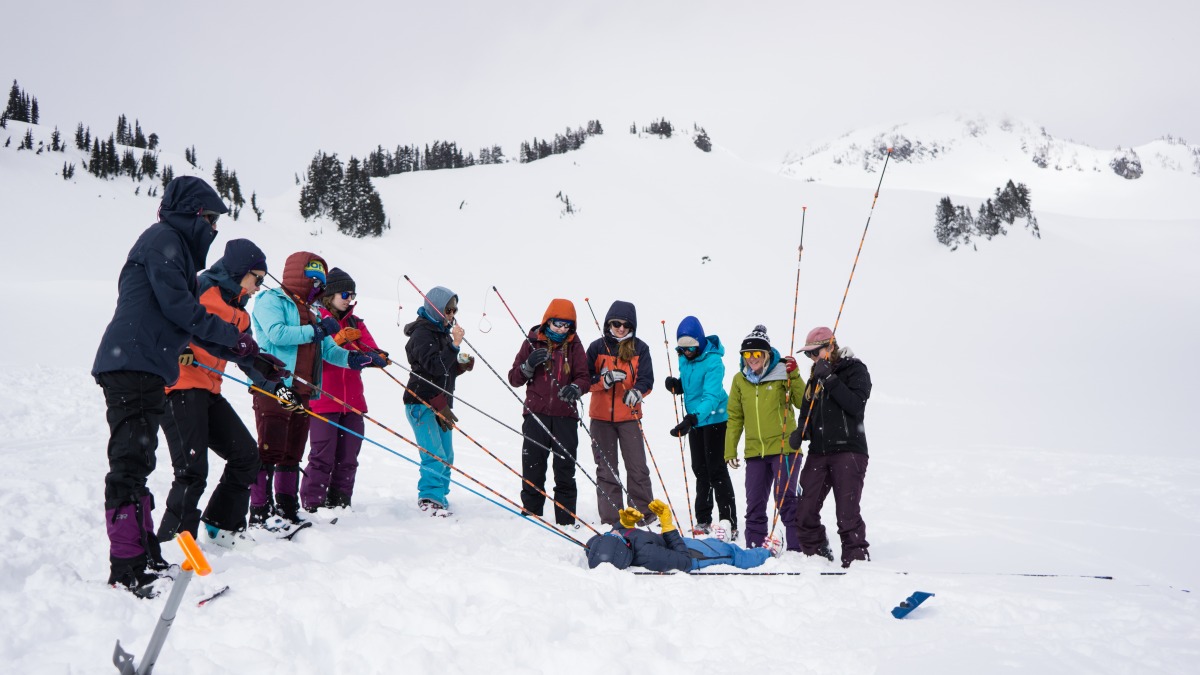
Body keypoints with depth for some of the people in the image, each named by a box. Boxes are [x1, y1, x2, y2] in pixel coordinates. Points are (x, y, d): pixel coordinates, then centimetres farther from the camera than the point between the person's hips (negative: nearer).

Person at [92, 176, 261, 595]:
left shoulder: (175, 247, 26)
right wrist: (234, 336, -4)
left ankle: (143, 556, 17)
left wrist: (245, 356, 24)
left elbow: (191, 325, 27)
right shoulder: (163, 239, -4)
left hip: (144, 371, 10)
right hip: (133, 367, -10)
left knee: (135, 465, 11)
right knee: (130, 464, -13)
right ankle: (127, 568, -14)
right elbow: (177, 306, -14)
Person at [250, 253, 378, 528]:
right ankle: (260, 511, -6)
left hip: (301, 392, 8)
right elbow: (276, 333, -18)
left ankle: (287, 509, 15)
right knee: (269, 451, -9)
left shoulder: (310, 313, 26)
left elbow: (328, 349, 19)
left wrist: (353, 358, 0)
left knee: (292, 454, 10)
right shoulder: (271, 300, 1)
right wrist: (316, 330, -15)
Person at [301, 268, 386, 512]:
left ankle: (340, 503, 17)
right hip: (324, 399, -6)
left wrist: (376, 357, -20)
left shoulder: (355, 323, 18)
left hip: (352, 400, 6)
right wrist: (338, 339, -27)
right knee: (322, 456, -6)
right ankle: (311, 505, 1)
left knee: (348, 457, 8)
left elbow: (371, 350, 4)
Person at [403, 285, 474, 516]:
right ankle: (430, 497, -8)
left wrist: (463, 364, 2)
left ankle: (439, 497, 20)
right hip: (421, 403, -9)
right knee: (435, 455, -14)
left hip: (441, 403, 9)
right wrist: (455, 346, -31)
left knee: (446, 457, 11)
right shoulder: (422, 333, -12)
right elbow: (434, 367, -25)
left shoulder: (443, 333, 16)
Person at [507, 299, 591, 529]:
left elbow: (584, 378, 4)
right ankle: (530, 514, 13)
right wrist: (529, 366, -14)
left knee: (565, 471, 3)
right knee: (532, 469, 1)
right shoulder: (532, 343, 6)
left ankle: (566, 518, 11)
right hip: (536, 415, 0)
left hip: (565, 416, 0)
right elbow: (514, 378, 6)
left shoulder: (574, 346, 8)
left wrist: (576, 388, -18)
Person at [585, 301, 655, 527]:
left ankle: (644, 513, 7)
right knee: (606, 469, 7)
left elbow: (647, 379, -6)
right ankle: (610, 518, 13)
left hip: (629, 415, -1)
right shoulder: (597, 347, 3)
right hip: (601, 415, 1)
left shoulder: (640, 348, 2)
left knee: (637, 467, -4)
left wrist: (636, 391, -27)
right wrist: (604, 379, -20)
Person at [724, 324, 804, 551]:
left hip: (784, 447, -4)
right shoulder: (740, 379, 8)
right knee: (754, 504, 8)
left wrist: (794, 376, -20)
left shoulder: (782, 373, -2)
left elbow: (803, 403, -10)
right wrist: (730, 450, 9)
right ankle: (754, 550, 18)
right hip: (755, 451, 4)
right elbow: (735, 417, 12)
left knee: (785, 499, -7)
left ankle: (797, 548, 2)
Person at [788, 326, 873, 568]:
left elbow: (855, 404, -16)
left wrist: (829, 379, -19)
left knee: (848, 512, -9)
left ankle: (856, 560, 2)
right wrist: (800, 432, 2)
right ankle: (815, 555, 19)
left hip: (848, 450, -6)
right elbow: (806, 410, 22)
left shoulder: (855, 369, -2)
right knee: (805, 512, 3)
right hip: (818, 452, 6)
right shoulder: (815, 376, 18)